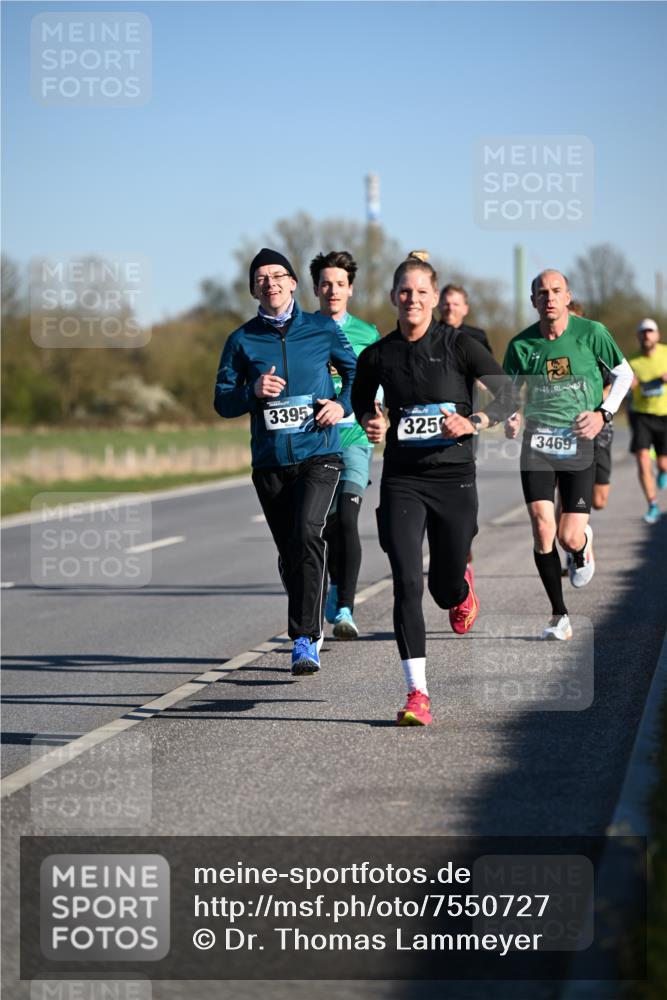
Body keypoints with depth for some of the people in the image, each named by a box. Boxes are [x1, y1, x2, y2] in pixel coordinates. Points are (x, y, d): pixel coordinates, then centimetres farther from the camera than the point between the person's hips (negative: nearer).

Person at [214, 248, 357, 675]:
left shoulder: (322, 329, 3)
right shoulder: (242, 340, 5)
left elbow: (356, 372, 16)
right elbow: (223, 401, 6)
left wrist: (343, 404, -3)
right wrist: (253, 391, -14)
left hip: (319, 453, -3)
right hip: (270, 461, 3)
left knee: (307, 535, -23)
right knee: (288, 553, 10)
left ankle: (305, 640, -23)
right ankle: (313, 627, 33)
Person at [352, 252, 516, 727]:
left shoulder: (459, 345, -5)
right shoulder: (377, 356, 2)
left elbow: (506, 394, -2)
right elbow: (361, 400, 19)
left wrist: (473, 423, -19)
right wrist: (371, 422, -3)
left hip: (454, 477, -1)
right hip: (402, 479, 1)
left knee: (445, 589, 8)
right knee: (407, 584, -13)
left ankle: (462, 586, 49)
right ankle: (418, 694, -12)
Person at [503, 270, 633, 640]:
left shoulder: (592, 333, -4)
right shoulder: (521, 345, 0)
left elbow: (624, 374, 9)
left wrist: (604, 413, -4)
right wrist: (510, 419, -9)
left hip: (580, 444, -1)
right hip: (537, 444, 1)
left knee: (569, 538, -7)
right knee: (542, 529, -13)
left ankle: (583, 546, 34)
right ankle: (559, 616, 3)